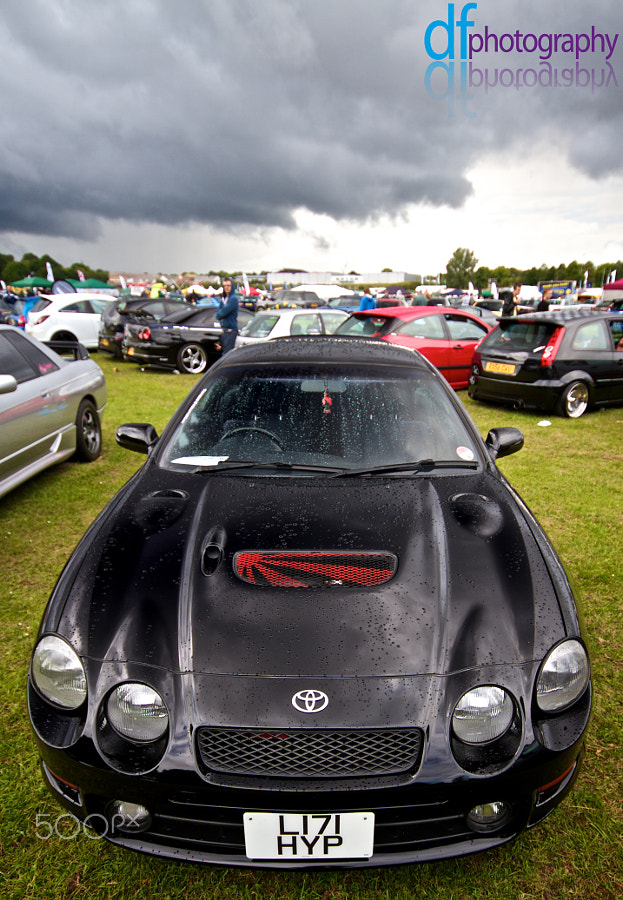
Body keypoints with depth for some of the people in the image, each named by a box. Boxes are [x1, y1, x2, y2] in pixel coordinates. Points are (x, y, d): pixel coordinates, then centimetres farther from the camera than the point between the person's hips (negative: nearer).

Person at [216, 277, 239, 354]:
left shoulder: (233, 298, -10)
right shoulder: (223, 299, 16)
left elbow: (224, 312, -16)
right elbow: (218, 313, 14)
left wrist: (219, 314, 4)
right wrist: (221, 314, -7)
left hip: (231, 330, -8)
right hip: (224, 330, 8)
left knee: (228, 353, -11)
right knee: (223, 353, 11)